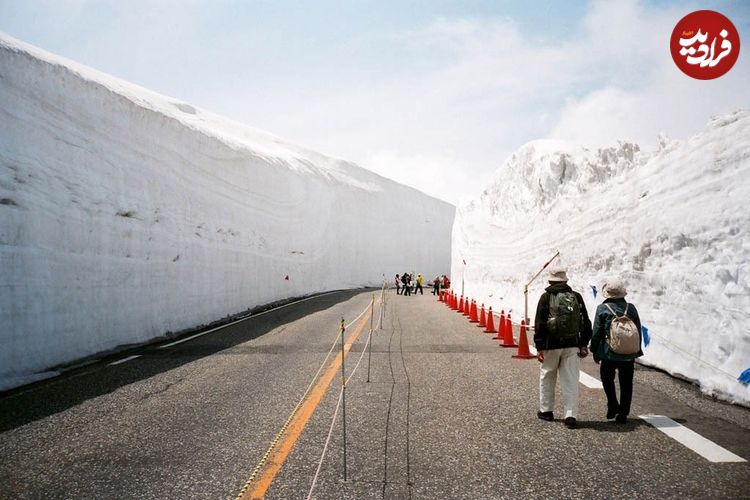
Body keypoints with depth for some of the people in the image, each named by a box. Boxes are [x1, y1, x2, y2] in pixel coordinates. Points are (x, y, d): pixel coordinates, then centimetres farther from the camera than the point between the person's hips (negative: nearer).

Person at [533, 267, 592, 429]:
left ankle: (546, 410, 24)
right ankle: (571, 416, 0)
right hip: (572, 345, 2)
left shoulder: (546, 297, -3)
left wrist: (539, 347, -3)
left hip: (551, 345, -2)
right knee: (571, 381, 4)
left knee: (547, 378, 14)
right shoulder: (576, 296, 6)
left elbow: (540, 323, -7)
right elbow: (586, 322, 8)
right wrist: (584, 344, 12)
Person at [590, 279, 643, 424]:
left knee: (607, 379, 17)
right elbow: (638, 332, 9)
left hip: (609, 353, -3)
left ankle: (613, 405, 6)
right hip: (629, 354, 3)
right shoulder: (631, 308, 2)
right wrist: (636, 352, 18)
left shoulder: (602, 309, -8)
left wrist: (595, 352, 4)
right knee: (626, 384, 11)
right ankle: (623, 413, 12)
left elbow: (597, 333, -6)